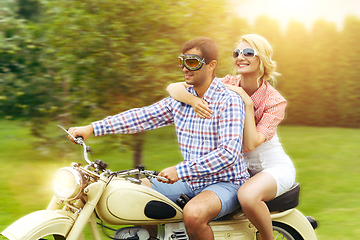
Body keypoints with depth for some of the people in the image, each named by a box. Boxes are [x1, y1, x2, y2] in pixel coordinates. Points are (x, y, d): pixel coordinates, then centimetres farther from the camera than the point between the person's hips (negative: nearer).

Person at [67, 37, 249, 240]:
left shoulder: (230, 101, -15)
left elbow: (229, 153, -25)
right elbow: (142, 116, 6)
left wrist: (181, 170, -29)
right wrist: (91, 128, -1)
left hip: (226, 182, -7)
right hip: (190, 182, 7)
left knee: (193, 213, -37)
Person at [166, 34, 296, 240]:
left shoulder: (275, 100, -15)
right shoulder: (228, 84, -7)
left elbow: (250, 144, -28)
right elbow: (173, 88, -15)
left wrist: (247, 103, -27)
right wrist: (193, 100, -35)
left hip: (274, 166, -4)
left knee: (248, 195, -39)